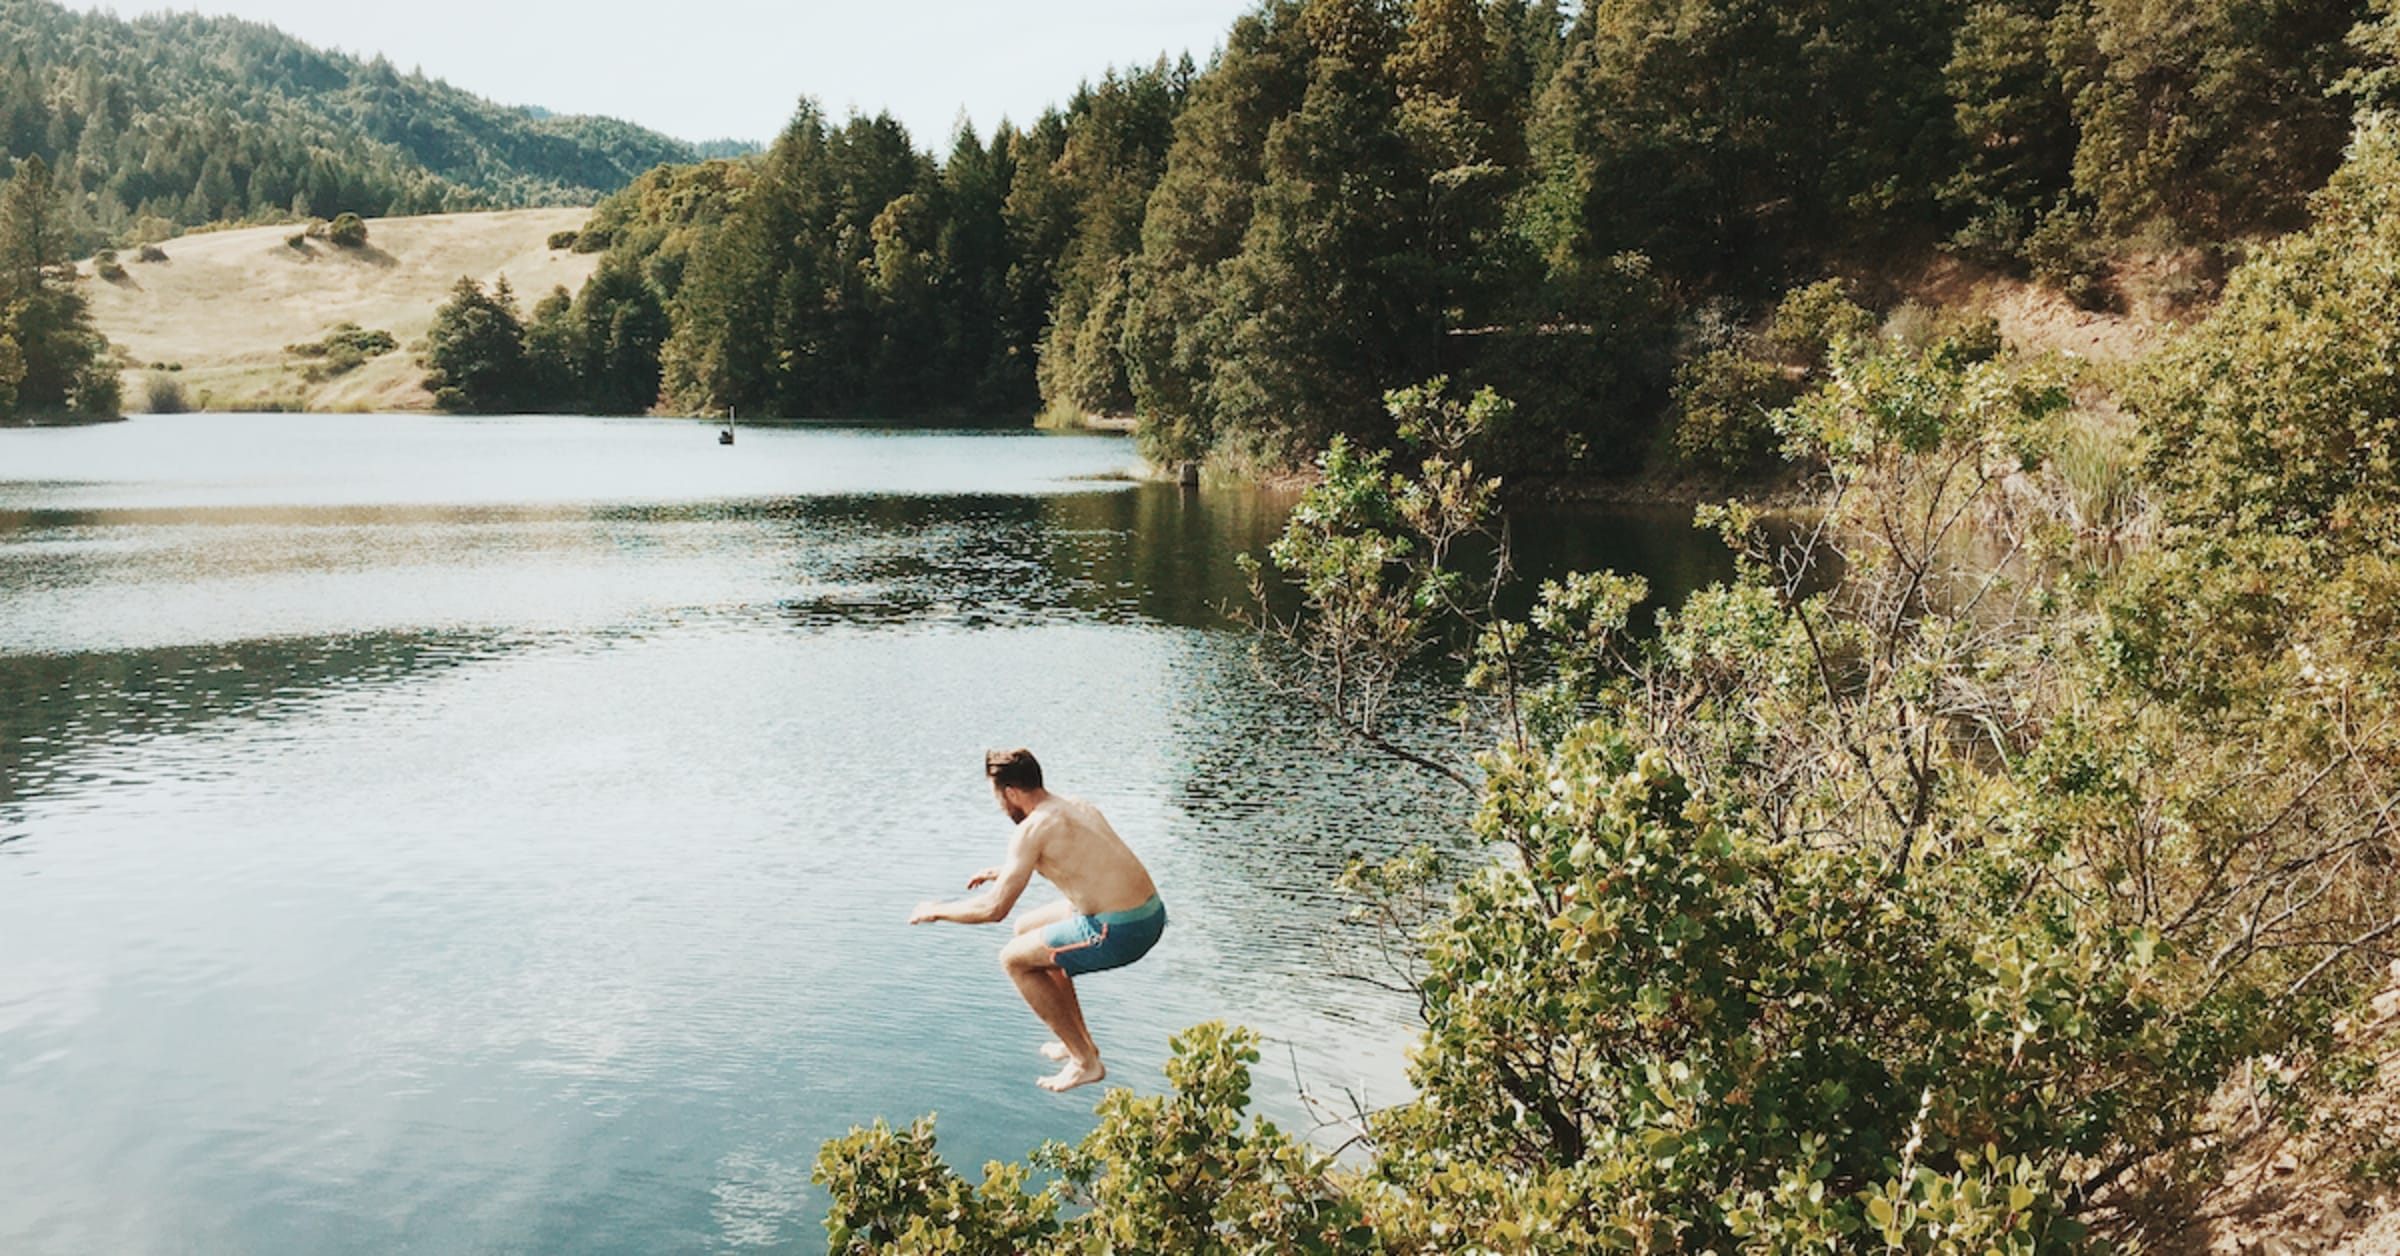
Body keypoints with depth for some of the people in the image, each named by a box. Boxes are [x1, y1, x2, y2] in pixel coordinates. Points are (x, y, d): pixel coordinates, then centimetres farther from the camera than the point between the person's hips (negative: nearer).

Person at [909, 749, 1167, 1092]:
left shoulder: (1033, 828, -13)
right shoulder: (1078, 806, 13)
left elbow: (994, 908, -14)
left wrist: (937, 910, 3)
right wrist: (1006, 870, 38)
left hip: (1118, 933, -9)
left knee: (1013, 959, 8)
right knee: (1027, 929, 25)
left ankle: (1086, 1062, 10)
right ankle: (1081, 1041, 33)